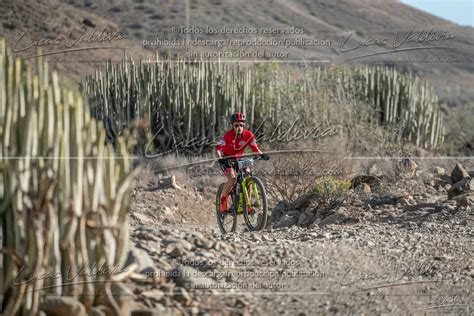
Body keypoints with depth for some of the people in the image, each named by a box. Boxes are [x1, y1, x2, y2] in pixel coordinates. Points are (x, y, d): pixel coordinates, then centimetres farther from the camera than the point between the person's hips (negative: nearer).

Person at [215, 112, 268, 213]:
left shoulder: (248, 135, -17)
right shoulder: (228, 135, -27)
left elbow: (255, 147, -10)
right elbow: (218, 148, -30)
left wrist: (261, 154, -29)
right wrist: (220, 158, -47)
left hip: (238, 158, 4)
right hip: (226, 158, -4)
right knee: (232, 178, -26)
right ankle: (222, 202, -11)